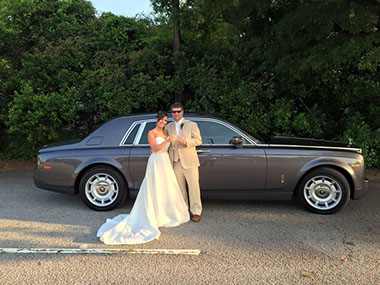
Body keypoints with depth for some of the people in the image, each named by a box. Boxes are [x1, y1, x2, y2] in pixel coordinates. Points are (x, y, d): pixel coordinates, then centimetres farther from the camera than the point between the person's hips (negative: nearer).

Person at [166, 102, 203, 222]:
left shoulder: (191, 125, 3)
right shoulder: (168, 127, 13)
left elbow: (198, 140, -5)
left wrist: (185, 142, -20)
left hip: (189, 162, -3)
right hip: (176, 163, 4)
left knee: (194, 187, -2)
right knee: (180, 188, 11)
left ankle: (196, 212, 7)